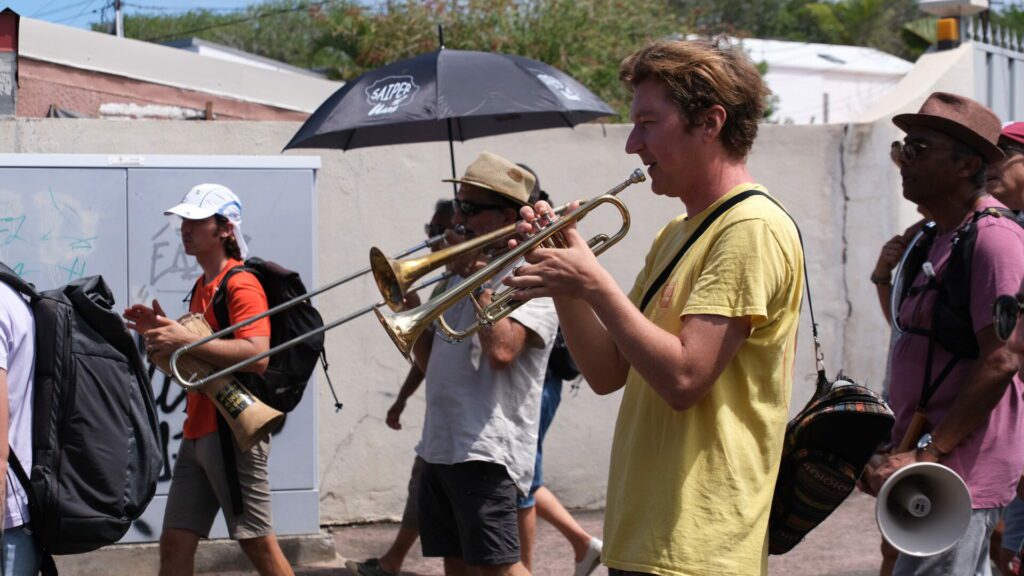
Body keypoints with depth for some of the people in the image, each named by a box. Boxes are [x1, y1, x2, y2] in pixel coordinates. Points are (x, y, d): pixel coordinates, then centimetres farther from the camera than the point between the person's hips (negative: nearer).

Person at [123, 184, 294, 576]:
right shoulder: (203, 286, 17)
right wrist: (163, 331, 10)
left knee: (258, 544, -4)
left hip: (232, 433, -9)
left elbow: (257, 356, -25)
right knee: (174, 545, 7)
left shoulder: (240, 284, -12)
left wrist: (186, 340, -24)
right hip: (197, 433, 9)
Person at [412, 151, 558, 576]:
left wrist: (480, 278, -13)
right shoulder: (462, 275, 19)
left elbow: (501, 350, -23)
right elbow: (430, 362, 21)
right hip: (441, 446, 9)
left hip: (486, 450, -9)